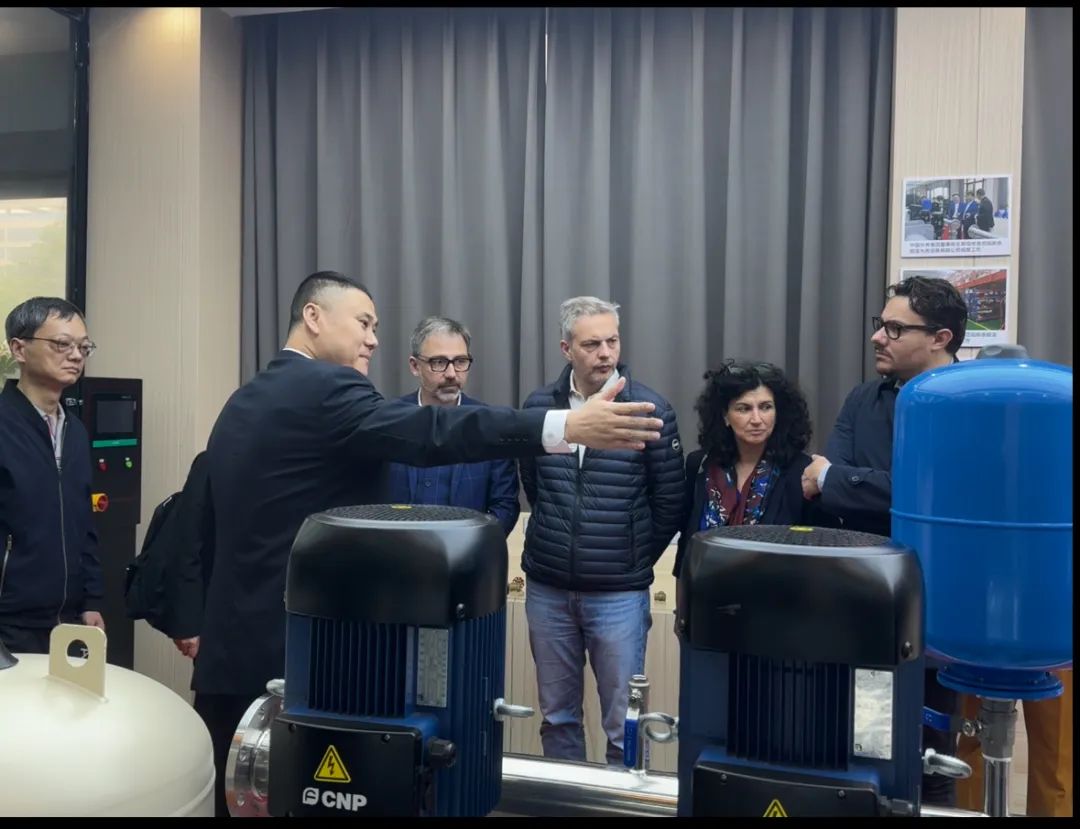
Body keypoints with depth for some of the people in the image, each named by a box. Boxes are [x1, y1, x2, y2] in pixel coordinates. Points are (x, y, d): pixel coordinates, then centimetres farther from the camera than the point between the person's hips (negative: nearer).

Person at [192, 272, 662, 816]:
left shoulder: (241, 403, 15)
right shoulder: (326, 388, -15)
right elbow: (433, 434, -30)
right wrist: (563, 428, -37)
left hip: (232, 652, 9)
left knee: (236, 796, 15)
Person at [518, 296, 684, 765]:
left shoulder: (651, 410, -7)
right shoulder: (539, 406, 1)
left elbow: (670, 503, 0)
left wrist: (634, 561, 5)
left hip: (619, 593, -3)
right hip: (547, 588, 3)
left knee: (622, 723, 6)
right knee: (556, 715, 16)